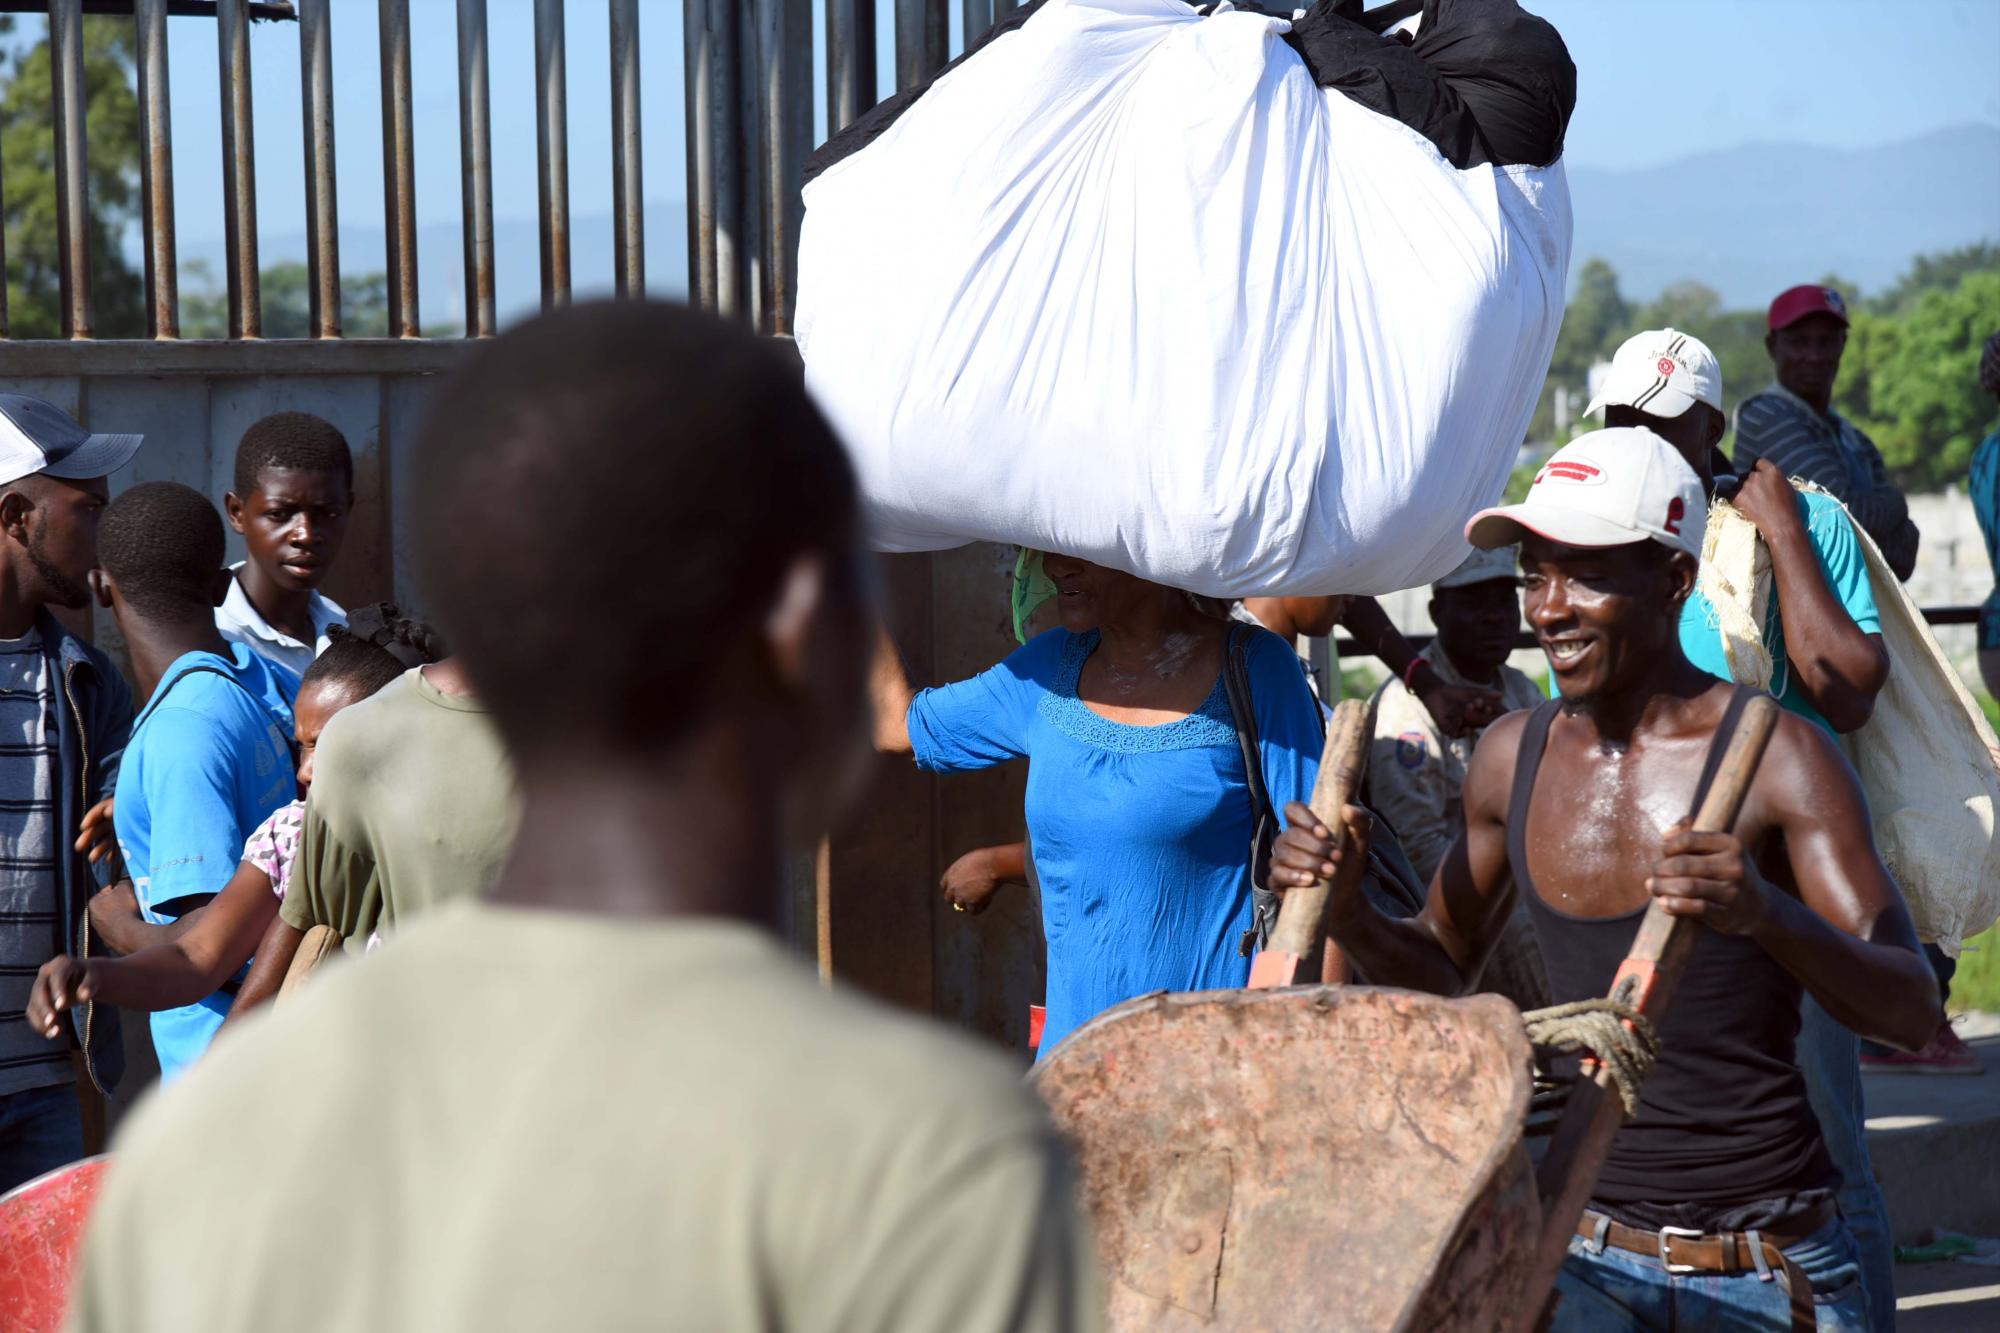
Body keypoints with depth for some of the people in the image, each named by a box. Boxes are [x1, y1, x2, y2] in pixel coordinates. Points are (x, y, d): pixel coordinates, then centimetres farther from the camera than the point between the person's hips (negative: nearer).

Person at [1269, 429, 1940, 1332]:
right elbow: (1443, 965, 19)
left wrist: (1767, 914, -33)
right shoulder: (1513, 757, 5)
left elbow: (1912, 1013, -15)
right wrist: (1344, 913, -2)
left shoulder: (1776, 757, -10)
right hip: (1586, 1247, 3)